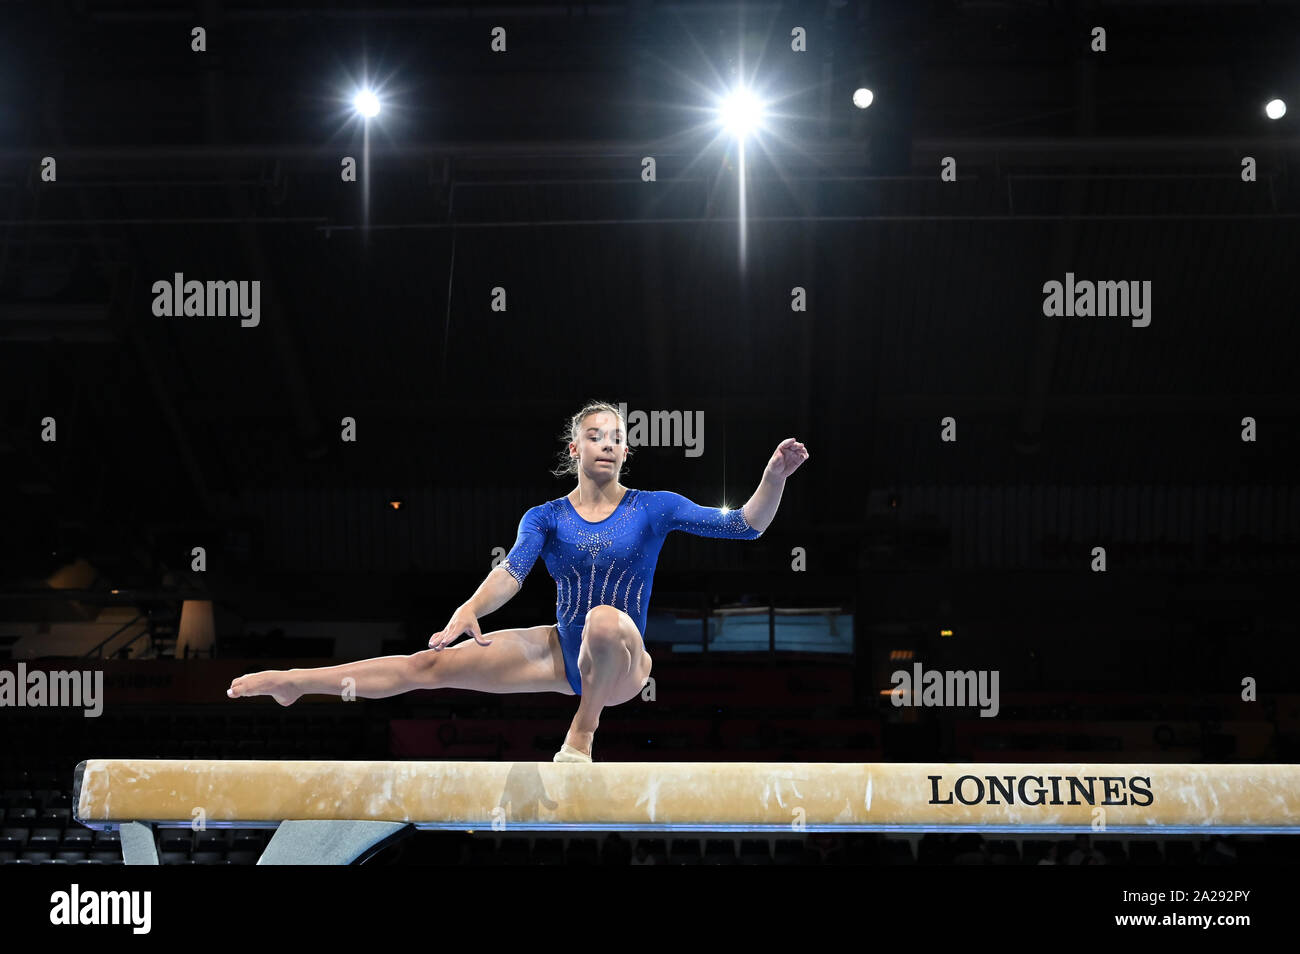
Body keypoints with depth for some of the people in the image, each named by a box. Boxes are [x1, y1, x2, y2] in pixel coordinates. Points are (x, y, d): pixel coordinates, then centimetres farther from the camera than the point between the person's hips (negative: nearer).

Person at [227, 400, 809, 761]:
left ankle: (582, 734, -17)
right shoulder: (547, 517, 3)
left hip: (620, 665, -3)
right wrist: (470, 610, -35)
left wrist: (774, 478, -27)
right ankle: (292, 682, 0)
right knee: (431, 664, -6)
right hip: (562, 653, 3)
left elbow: (742, 527, -8)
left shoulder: (653, 508, -3)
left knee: (606, 619, -40)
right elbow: (513, 570, -14)